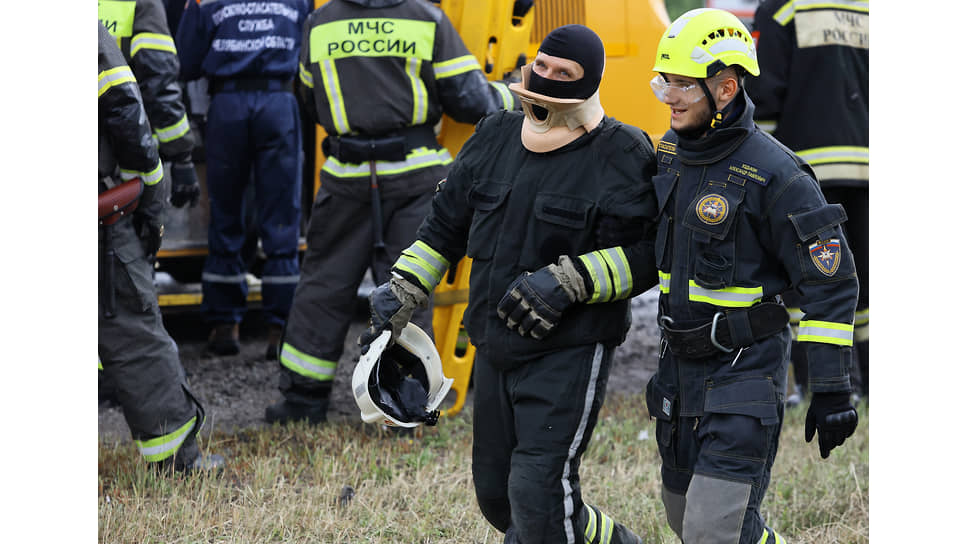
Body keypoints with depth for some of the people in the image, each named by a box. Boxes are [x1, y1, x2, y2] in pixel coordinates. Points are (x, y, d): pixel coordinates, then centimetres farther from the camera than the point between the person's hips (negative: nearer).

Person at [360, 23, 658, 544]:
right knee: (496, 496, 14)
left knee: (538, 494, -17)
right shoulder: (495, 137, 8)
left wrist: (566, 282, -23)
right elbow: (445, 223, 19)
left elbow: (649, 254, -14)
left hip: (570, 350, -7)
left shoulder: (621, 155, -11)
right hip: (495, 347, 7)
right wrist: (401, 294, 11)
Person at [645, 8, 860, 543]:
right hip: (681, 361, 8)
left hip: (746, 368, -8)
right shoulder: (671, 151, 4)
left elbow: (831, 282, -16)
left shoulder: (773, 174, -20)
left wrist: (831, 390, -17)